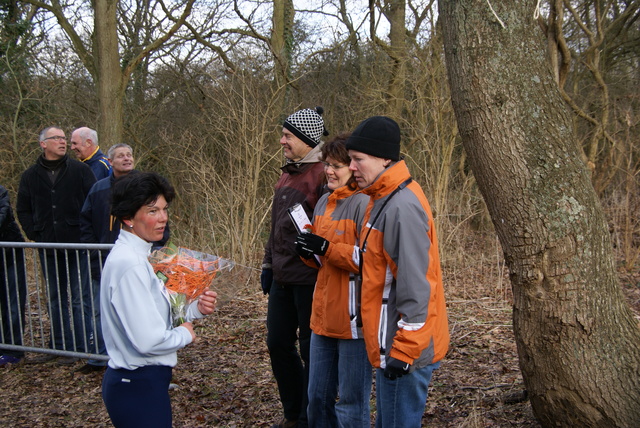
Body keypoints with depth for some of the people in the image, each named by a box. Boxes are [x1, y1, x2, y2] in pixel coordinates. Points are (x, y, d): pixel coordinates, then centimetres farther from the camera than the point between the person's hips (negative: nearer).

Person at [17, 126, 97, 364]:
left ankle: (80, 347, 8)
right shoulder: (31, 176, 8)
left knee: (79, 298, 1)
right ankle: (59, 345, 22)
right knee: (55, 298, 12)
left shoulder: (80, 170, -1)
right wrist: (35, 235, 4)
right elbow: (23, 210, 16)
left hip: (76, 245, -3)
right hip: (48, 247, 4)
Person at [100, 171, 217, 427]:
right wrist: (185, 334, -10)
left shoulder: (137, 256, 8)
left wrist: (196, 309, -3)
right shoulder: (130, 265, -23)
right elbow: (148, 340, -28)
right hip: (140, 387, -10)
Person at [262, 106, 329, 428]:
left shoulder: (324, 174, -15)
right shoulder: (288, 173, 13)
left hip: (310, 279, -9)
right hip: (283, 278, 9)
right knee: (278, 344, 16)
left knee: (311, 351, 5)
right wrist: (269, 264, 21)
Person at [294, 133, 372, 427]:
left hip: (353, 317, -8)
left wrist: (327, 248, -22)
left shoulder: (363, 204, -13)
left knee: (351, 403, 5)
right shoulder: (324, 203, 12)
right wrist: (308, 252, 0)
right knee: (318, 397, 19)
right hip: (323, 315, 8)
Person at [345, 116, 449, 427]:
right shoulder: (383, 199, 11)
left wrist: (403, 352, -22)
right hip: (391, 343, 10)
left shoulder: (402, 206, -21)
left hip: (405, 349, -10)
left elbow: (414, 285, -24)